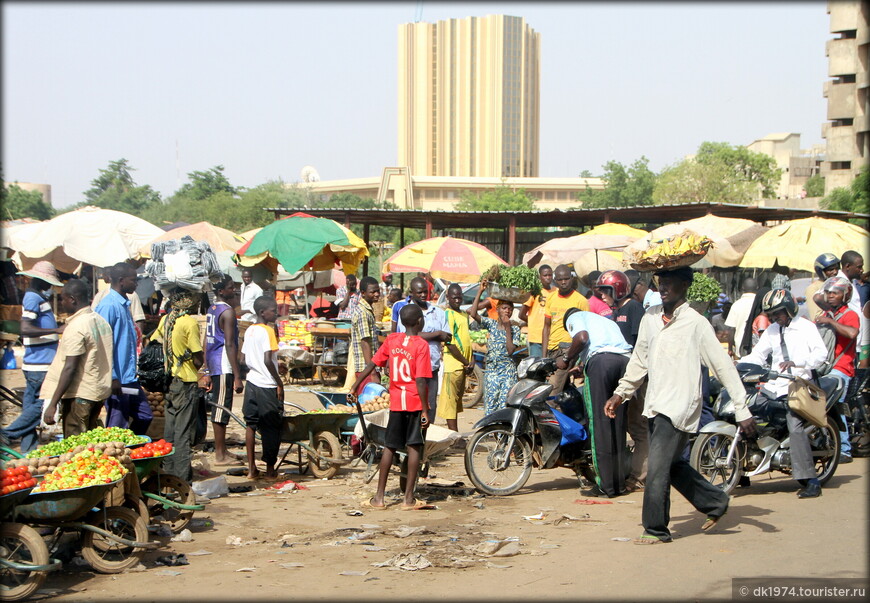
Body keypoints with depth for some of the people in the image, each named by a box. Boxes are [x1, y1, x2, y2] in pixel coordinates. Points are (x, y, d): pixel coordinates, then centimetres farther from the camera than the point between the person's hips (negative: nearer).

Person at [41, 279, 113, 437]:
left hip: (79, 395, -9)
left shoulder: (76, 327, -17)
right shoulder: (101, 321, 8)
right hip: (100, 393, 9)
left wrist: (53, 404, -21)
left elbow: (69, 368, -22)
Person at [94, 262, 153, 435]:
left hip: (130, 379, 10)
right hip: (117, 380, -9)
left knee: (145, 416, 13)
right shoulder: (108, 306, -15)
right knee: (117, 427, -2)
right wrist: (112, 378, -21)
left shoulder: (124, 304, 15)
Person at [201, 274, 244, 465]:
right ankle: (220, 454, -2)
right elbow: (230, 345, -18)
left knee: (218, 407, 13)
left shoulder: (211, 310, 14)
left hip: (213, 364, 10)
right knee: (222, 408, -5)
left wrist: (206, 371, 22)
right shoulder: (227, 312, -14)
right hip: (224, 366, -10)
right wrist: (237, 376, -18)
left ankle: (222, 450, 21)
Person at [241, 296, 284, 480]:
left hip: (252, 382, 8)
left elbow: (244, 359, 12)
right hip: (267, 385, -8)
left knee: (251, 423, 10)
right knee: (271, 427, 2)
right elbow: (268, 360, -21)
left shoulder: (249, 330, 9)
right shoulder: (268, 331, -15)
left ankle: (251, 468, 12)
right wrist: (279, 383, -14)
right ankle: (270, 469, 8)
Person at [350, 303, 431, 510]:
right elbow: (420, 380, -15)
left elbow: (372, 364, 5)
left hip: (396, 402, 4)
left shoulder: (391, 340, 3)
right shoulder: (421, 345, -11)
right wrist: (425, 410, -13)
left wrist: (355, 386, 14)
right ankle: (409, 499, 0)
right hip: (415, 402, -4)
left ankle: (379, 497, 11)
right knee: (414, 447, 0)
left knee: (390, 447, 11)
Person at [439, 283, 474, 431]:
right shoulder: (447, 314, -11)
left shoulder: (464, 315, 16)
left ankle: (455, 434, 19)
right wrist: (466, 363, -12)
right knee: (450, 401, -7)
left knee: (457, 401, 13)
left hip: (463, 366, 9)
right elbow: (450, 344, -15)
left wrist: (472, 360, 6)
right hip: (453, 365, -9)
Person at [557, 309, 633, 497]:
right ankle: (618, 483, 13)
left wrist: (566, 359, 9)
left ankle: (605, 484, -4)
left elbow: (582, 337, -4)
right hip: (625, 359, 6)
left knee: (600, 423, -3)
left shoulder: (574, 317, 18)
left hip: (600, 359, -6)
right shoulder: (606, 320, 38)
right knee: (618, 424, 11)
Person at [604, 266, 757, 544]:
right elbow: (639, 359, 21)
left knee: (657, 469, -10)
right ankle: (715, 502, 32)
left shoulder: (696, 323, -10)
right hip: (655, 405, 7)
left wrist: (742, 411, -12)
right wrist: (620, 394, 20)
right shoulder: (651, 317, 9)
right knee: (672, 465, 14)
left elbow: (723, 366, -10)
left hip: (679, 406, -7)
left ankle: (656, 529, 1)